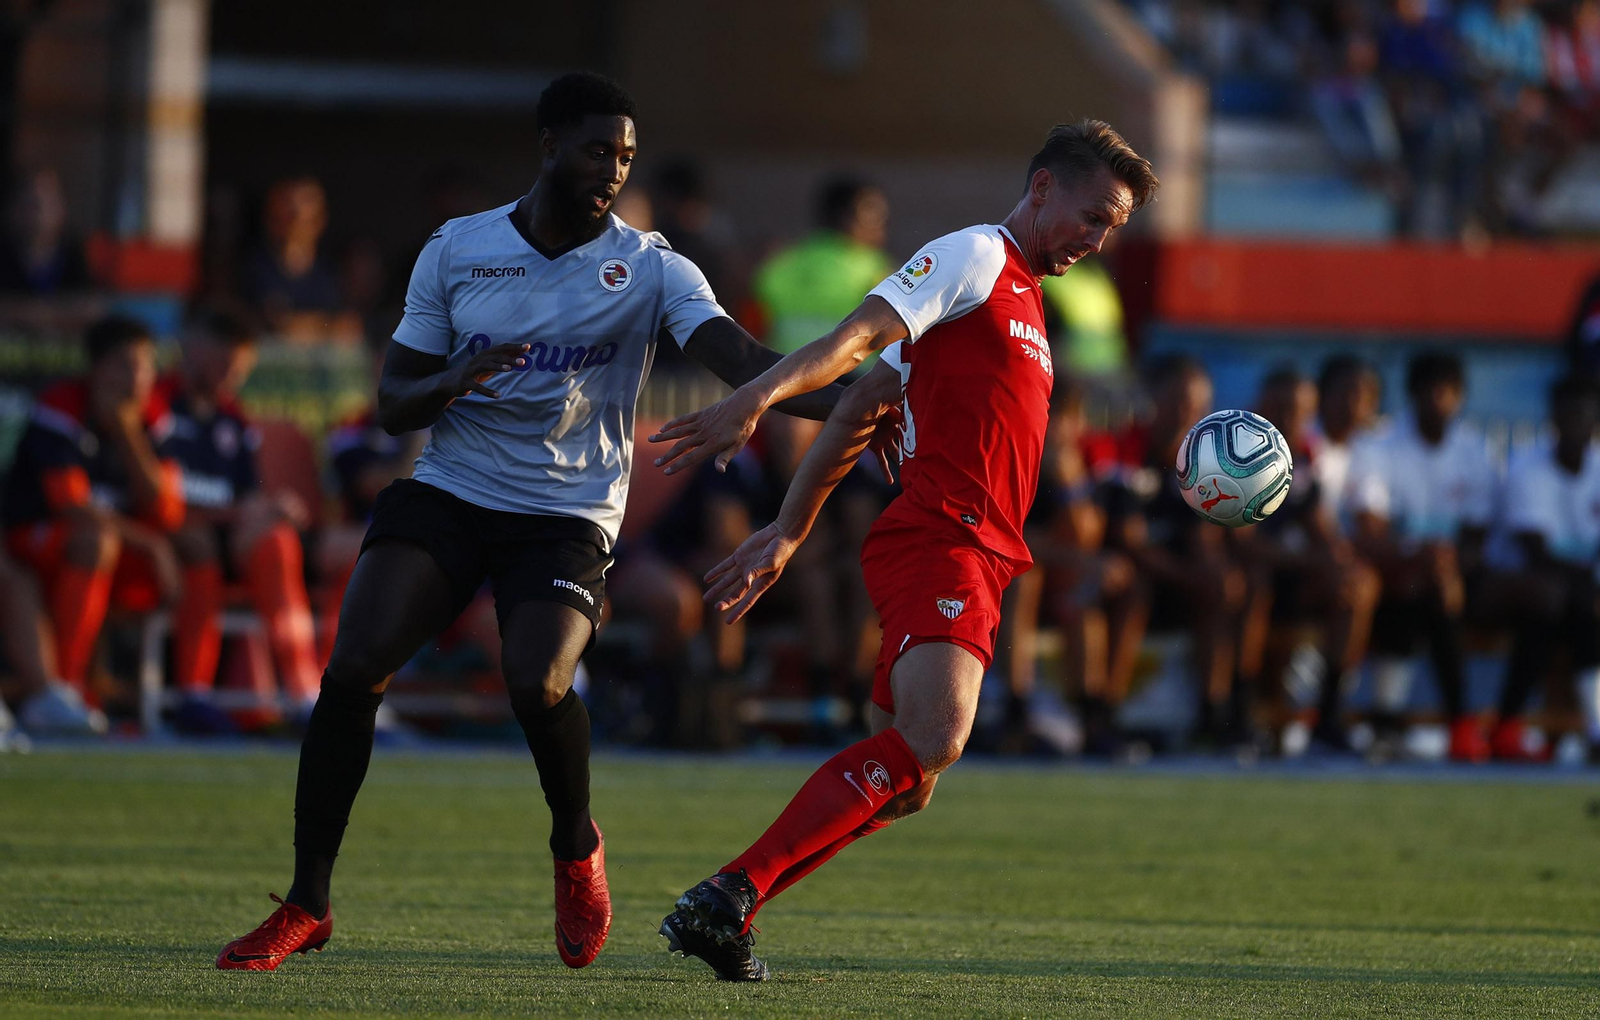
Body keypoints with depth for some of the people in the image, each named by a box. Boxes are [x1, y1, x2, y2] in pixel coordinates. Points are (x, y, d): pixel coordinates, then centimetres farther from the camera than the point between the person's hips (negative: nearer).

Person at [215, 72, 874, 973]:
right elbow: (394, 407, 5)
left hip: (570, 516, -2)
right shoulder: (455, 251, 3)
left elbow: (741, 360, -18)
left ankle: (578, 848, 7)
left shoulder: (650, 270, -3)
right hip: (448, 493, 2)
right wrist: (454, 382, -18)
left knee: (537, 683, -27)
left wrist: (843, 402, -36)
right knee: (353, 669, -17)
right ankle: (307, 906, -4)